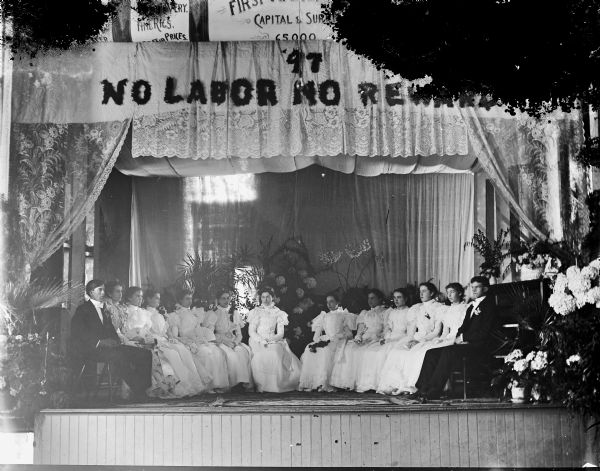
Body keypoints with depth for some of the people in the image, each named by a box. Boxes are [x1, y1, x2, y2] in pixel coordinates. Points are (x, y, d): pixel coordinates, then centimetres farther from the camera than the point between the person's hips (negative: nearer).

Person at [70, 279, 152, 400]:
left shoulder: (104, 311, 27)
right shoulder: (83, 309, 5)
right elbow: (79, 332, -10)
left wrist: (114, 340, -5)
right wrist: (99, 342, -22)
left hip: (108, 345, 7)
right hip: (88, 349, -7)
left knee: (145, 354, -13)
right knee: (118, 355, -37)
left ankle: (145, 389, -26)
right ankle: (138, 392, -35)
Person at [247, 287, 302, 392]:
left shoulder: (278, 313, 14)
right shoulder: (256, 312, 13)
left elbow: (280, 334, 7)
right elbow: (251, 331, 5)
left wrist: (269, 339, -13)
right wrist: (261, 340, -13)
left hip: (273, 341, 1)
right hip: (258, 342, -1)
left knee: (276, 354, -33)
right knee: (260, 356, -34)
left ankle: (276, 385, -28)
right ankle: (260, 385, -30)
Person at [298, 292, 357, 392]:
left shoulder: (344, 315, 13)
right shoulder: (324, 316, 24)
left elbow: (349, 334, 6)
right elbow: (316, 335, 16)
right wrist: (317, 341, -5)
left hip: (338, 341, -4)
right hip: (324, 341, 4)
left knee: (327, 350, -36)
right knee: (309, 349, -24)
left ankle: (325, 383, -41)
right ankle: (308, 383, -29)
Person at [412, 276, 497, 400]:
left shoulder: (489, 305, -2)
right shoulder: (471, 306, 24)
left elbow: (484, 333, -11)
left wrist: (463, 338, -8)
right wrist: (459, 337, 0)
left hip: (479, 347, -8)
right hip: (465, 344, 8)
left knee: (448, 352, -32)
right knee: (431, 353, -10)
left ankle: (434, 391, -33)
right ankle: (424, 390, -18)